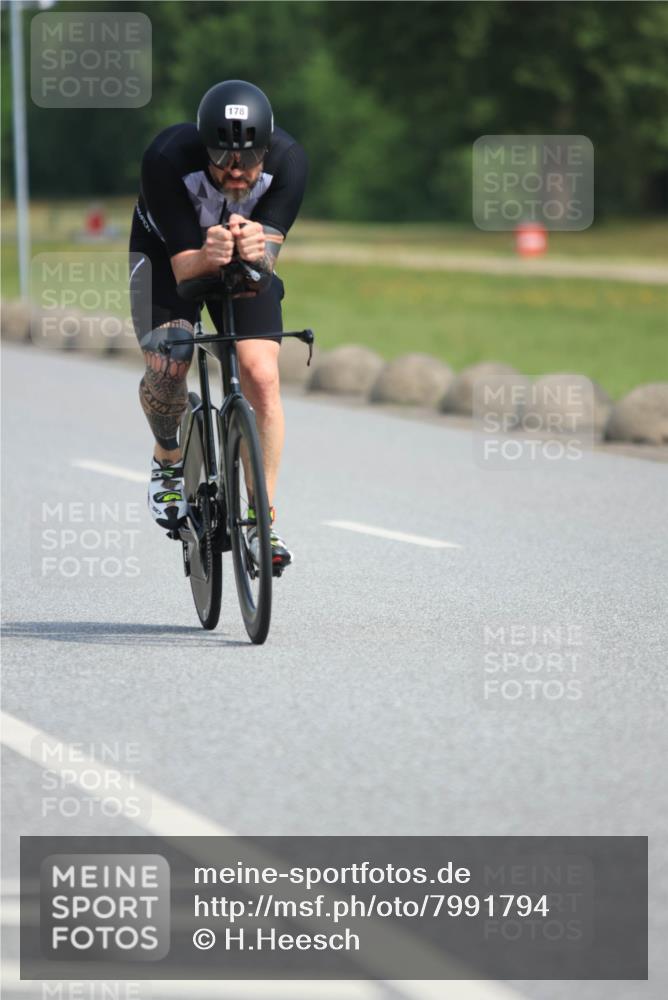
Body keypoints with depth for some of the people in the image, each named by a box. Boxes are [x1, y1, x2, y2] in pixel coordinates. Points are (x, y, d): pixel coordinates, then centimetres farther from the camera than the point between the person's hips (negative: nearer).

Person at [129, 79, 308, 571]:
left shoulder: (288, 160, -31)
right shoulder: (169, 158, -37)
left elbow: (268, 259, -33)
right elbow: (183, 265, -36)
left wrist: (255, 251, -57)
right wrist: (208, 256, -58)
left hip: (247, 266, 1)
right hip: (169, 252, -1)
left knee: (261, 374, -17)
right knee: (168, 365, -23)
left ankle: (262, 519, -7)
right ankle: (169, 460, 10)